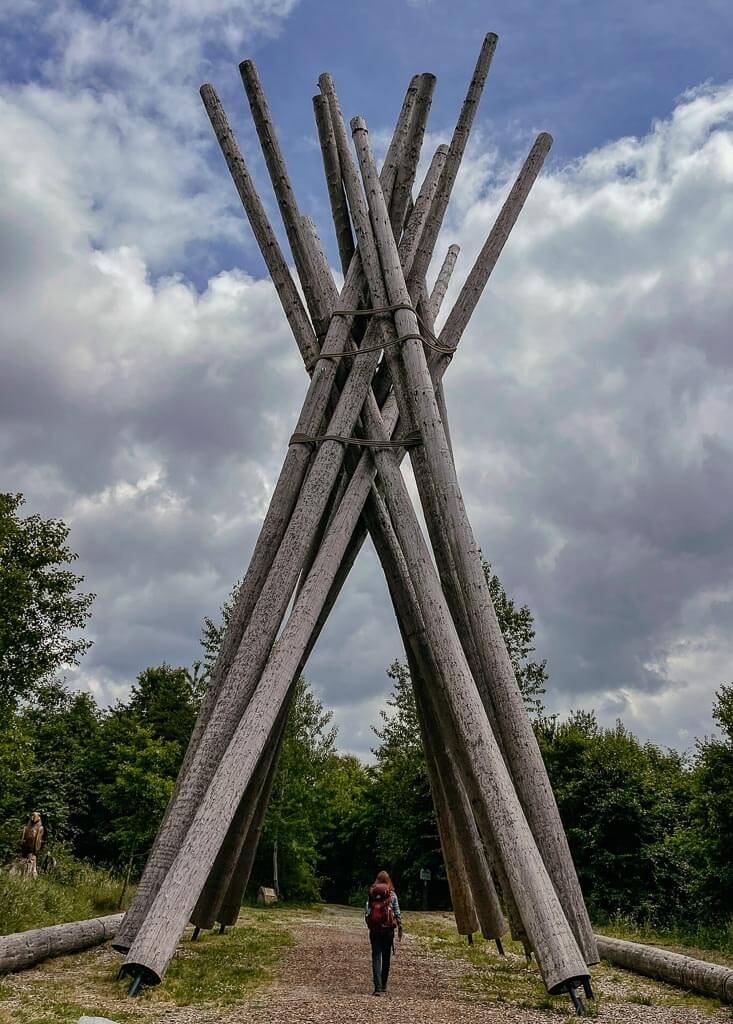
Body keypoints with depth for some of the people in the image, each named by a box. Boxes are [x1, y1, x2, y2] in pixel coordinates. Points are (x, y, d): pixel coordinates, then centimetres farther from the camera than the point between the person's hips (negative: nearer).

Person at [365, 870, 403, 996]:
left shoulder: (371, 894, 1)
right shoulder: (392, 894, -1)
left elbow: (367, 912, 0)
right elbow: (397, 913, 0)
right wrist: (400, 928, 9)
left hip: (374, 929, 0)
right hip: (388, 929, 0)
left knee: (376, 957, 0)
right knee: (386, 957, 14)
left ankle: (377, 986, -13)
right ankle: (383, 985, 24)